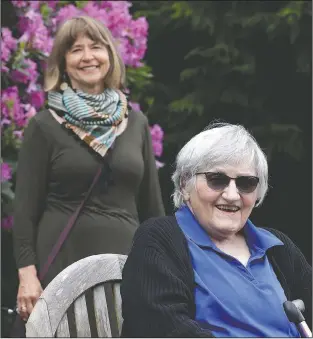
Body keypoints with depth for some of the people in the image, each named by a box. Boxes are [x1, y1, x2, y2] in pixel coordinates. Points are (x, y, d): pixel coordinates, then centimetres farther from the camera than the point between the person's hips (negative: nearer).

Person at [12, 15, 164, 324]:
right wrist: (27, 274, -10)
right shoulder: (44, 126, 2)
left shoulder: (136, 123, 12)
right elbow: (25, 208, -1)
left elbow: (151, 204, 15)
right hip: (63, 263, -3)